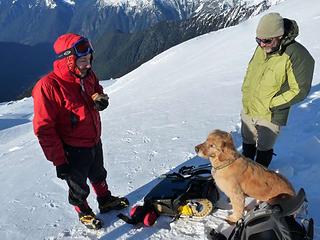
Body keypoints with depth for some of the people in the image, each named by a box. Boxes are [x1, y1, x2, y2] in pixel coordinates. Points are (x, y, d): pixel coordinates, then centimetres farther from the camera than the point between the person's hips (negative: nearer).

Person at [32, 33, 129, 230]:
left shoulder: (88, 75, -6)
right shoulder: (48, 86, -27)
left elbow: (98, 92, 15)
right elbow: (44, 129, -23)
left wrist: (101, 100, -11)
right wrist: (59, 161, -19)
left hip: (95, 142, 6)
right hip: (73, 150, -6)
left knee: (99, 175, 29)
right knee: (79, 187, 18)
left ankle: (106, 201, 53)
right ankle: (83, 212, 45)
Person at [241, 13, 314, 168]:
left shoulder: (298, 56, -23)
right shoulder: (262, 48, -3)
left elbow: (300, 90, -20)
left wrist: (271, 104, -19)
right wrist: (246, 92, 5)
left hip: (270, 116, -6)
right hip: (248, 110, 6)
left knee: (264, 148, 13)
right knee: (247, 142, 24)